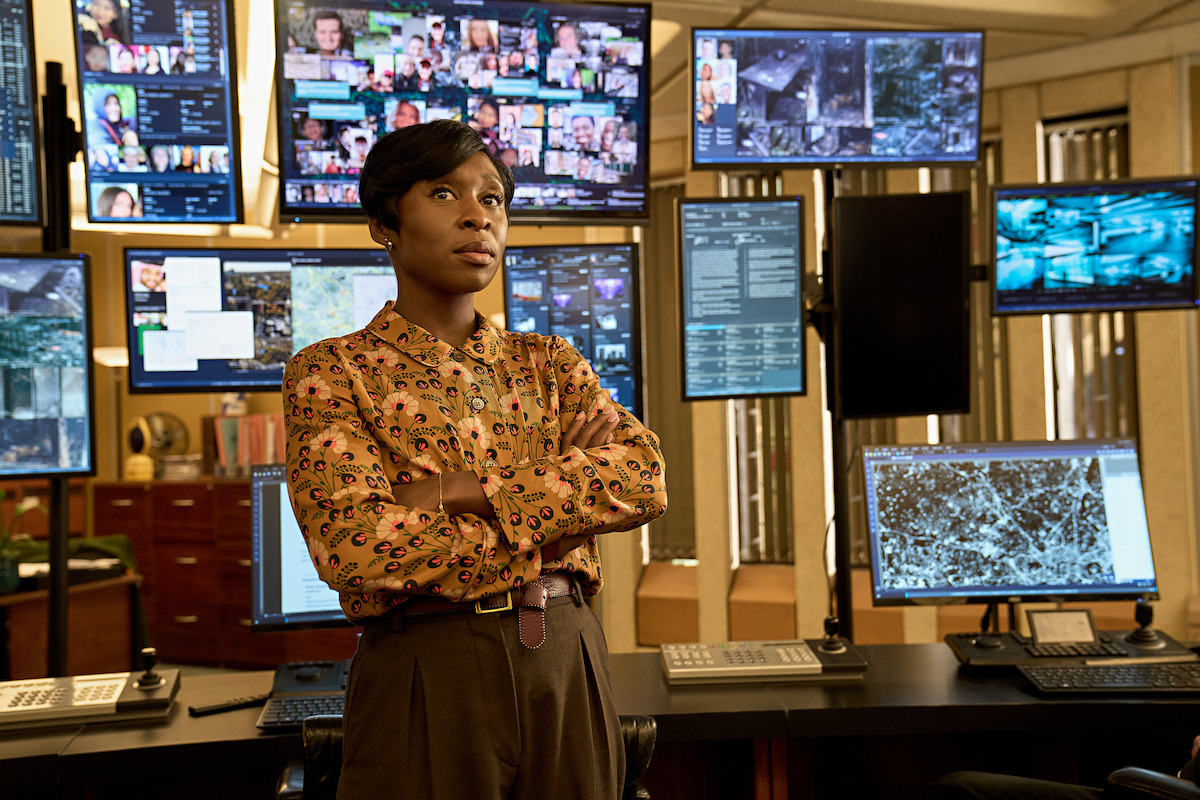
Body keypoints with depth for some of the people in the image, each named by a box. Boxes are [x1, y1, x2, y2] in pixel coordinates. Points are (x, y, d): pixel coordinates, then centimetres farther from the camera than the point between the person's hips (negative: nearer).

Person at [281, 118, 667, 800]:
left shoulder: (548, 362, 10)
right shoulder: (332, 371, -1)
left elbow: (646, 479, -7)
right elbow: (351, 544, -17)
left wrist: (460, 490, -16)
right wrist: (556, 508, -10)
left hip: (571, 665, 4)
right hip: (426, 675, -3)